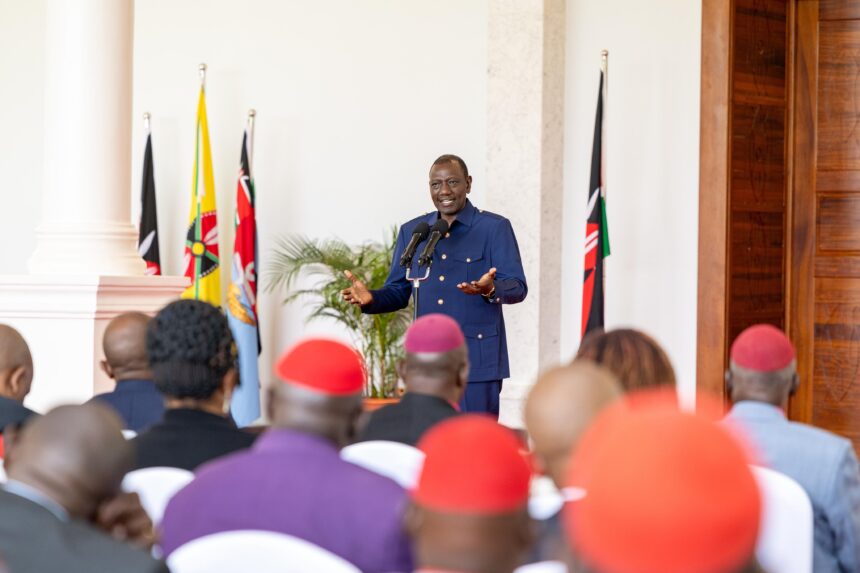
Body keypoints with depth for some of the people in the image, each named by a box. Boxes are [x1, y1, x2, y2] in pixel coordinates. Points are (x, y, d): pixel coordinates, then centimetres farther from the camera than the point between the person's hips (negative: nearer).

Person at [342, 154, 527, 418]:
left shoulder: (495, 228, 0)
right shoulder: (411, 232, 13)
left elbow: (518, 288, -7)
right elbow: (399, 292, 15)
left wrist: (490, 290, -29)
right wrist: (371, 299, -6)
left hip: (477, 362, -4)